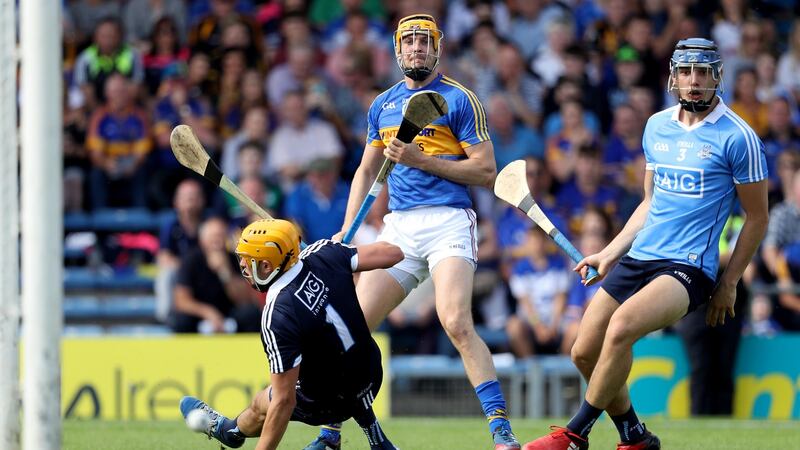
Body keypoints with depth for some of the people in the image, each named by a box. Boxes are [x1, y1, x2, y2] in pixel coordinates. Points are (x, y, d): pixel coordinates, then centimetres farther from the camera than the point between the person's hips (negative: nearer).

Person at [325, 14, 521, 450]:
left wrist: (421, 160, -10)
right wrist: (347, 230, 12)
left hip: (447, 221, -5)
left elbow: (485, 171, -3)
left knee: (457, 324, -23)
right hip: (398, 226, 5)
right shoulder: (383, 104, 18)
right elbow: (366, 171, 24)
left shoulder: (458, 99, 1)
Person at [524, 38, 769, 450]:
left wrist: (729, 284, -1)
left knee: (622, 326, -31)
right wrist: (610, 253, 18)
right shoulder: (657, 126, 12)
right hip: (637, 259, 7)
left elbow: (757, 217, -1)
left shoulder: (737, 137, -7)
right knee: (584, 354, 0)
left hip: (689, 266, -7)